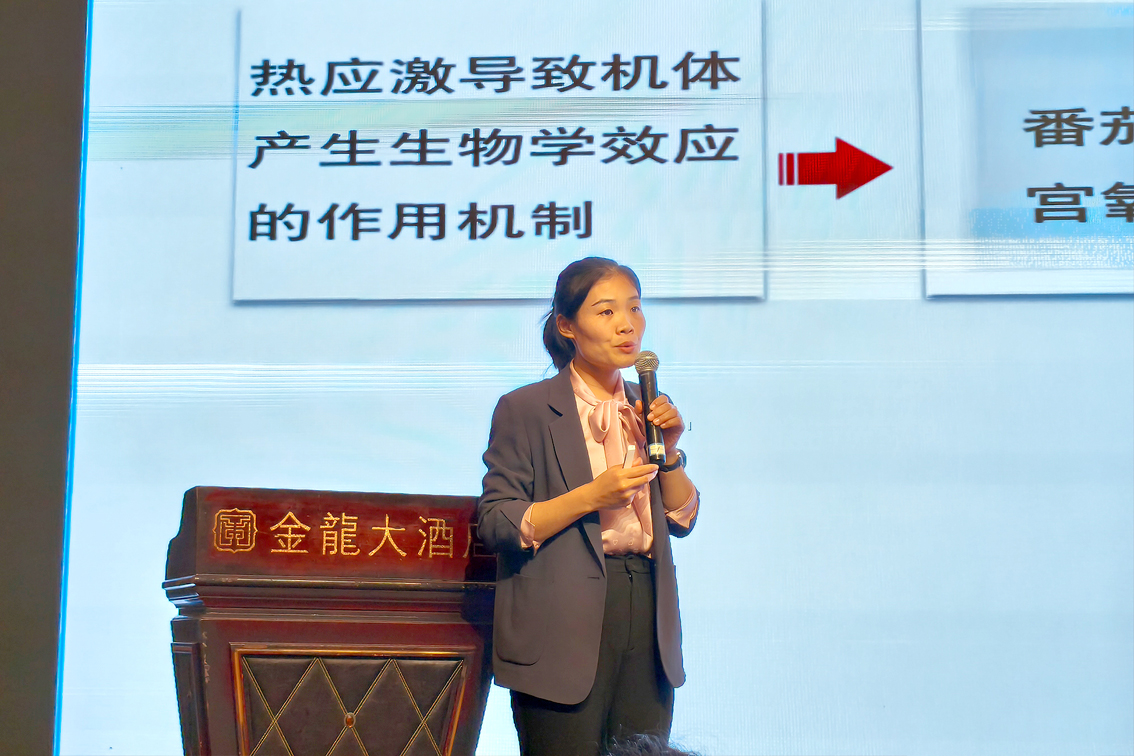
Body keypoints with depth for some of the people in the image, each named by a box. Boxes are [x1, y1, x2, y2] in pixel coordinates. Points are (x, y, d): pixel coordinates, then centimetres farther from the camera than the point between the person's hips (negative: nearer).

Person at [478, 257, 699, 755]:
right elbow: (495, 524, -8)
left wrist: (669, 449, -1)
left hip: (646, 615, 5)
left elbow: (681, 520, 15)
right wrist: (590, 497, -17)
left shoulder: (645, 408, 13)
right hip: (565, 627, -5)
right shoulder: (525, 410, -4)